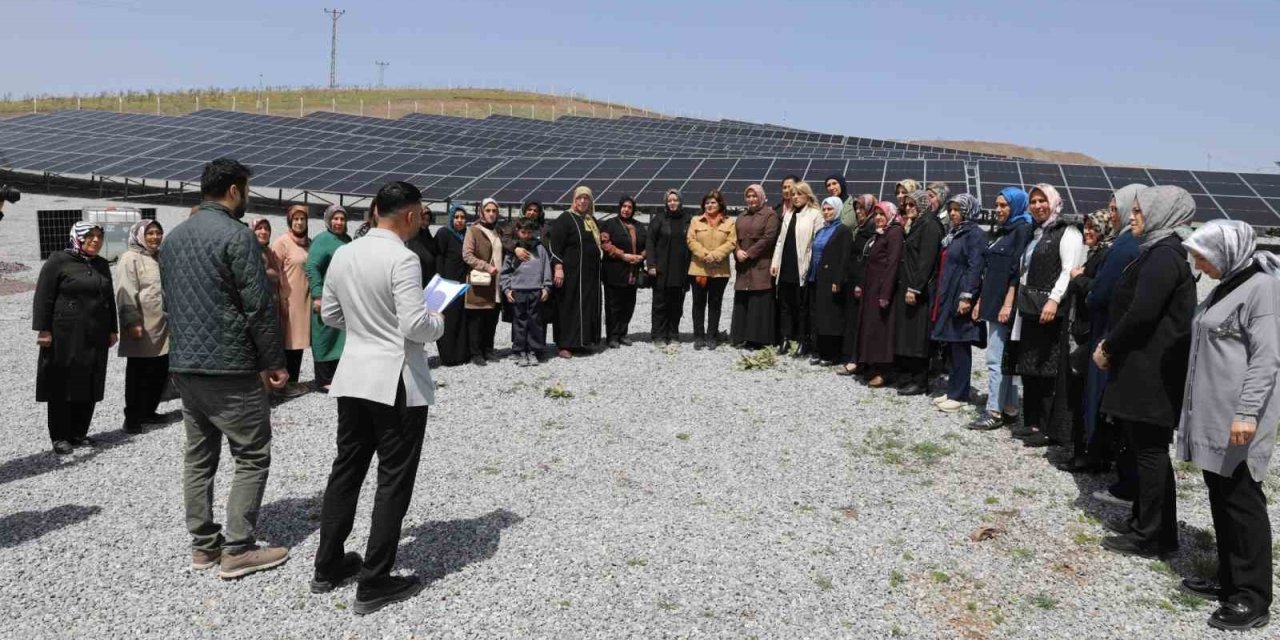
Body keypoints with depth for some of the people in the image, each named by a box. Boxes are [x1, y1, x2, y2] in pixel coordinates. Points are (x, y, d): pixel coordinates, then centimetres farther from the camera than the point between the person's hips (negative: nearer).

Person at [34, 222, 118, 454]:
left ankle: (79, 433, 17)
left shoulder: (101, 265, 16)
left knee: (90, 386, 7)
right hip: (65, 336, -6)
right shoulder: (58, 261, -3)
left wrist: (112, 330, 16)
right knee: (63, 385, 0)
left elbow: (109, 299, 20)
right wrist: (43, 329, -13)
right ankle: (59, 436, 7)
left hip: (95, 338, 6)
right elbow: (43, 297, -7)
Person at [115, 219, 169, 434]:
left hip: (162, 326, 8)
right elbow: (126, 293, -16)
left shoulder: (160, 257, 17)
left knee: (160, 371, 10)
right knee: (138, 373, -1)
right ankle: (132, 417, 6)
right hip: (142, 327, -7)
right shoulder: (130, 258, -8)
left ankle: (148, 411, 23)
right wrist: (132, 322, -22)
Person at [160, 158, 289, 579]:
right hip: (229, 367, -8)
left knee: (199, 456, 13)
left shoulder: (173, 237, 13)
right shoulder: (235, 235, -13)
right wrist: (275, 362, -8)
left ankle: (203, 545, 19)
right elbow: (259, 306, -16)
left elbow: (169, 301, 17)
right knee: (253, 456, 0)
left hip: (183, 365, 8)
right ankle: (237, 550, 0)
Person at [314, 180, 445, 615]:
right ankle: (374, 584, 8)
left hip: (354, 376, 8)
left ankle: (328, 566, 29)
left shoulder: (342, 254, 6)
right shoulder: (402, 259, -18)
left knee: (346, 469, 18)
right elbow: (415, 326, -23)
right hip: (398, 382, -7)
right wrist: (440, 321, -3)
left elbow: (330, 315, 14)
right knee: (394, 481, 2)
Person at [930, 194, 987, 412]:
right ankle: (954, 391, 16)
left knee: (960, 346, -5)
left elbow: (975, 267, -16)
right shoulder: (953, 234, 18)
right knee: (952, 346, 10)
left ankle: (959, 396, 0)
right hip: (948, 296, 8)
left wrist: (966, 296, -23)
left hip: (961, 297, -8)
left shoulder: (974, 234, -8)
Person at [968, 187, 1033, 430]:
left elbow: (1017, 270, -16)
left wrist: (1008, 303, -21)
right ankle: (1009, 410, 14)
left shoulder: (1022, 229, -8)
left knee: (996, 358, -8)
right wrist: (981, 300, 18)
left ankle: (994, 411, -4)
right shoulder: (1000, 230, 18)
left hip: (1005, 303, -9)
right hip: (993, 301, 9)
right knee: (1005, 357, 10)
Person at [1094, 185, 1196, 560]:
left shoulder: (1163, 256, -15)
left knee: (1149, 450, -3)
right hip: (1147, 368, 10)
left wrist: (1108, 348, -10)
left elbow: (1142, 313, -22)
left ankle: (1152, 536, 5)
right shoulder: (1161, 251, 16)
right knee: (1146, 448, 15)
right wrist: (1111, 346, 9)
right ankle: (1146, 525, 25)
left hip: (1151, 370, -10)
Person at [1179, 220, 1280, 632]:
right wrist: (1197, 409, 21)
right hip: (1213, 415, 9)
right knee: (1221, 499, 14)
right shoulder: (1227, 285, 15)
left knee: (1242, 502, -3)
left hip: (1239, 419, -9)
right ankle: (1229, 581, 24)